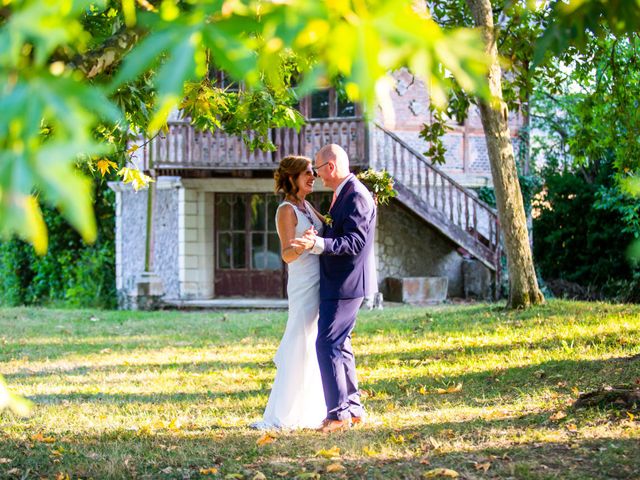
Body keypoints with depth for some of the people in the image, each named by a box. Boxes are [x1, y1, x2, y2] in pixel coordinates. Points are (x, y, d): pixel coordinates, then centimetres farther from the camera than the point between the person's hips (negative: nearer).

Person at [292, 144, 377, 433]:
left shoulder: (356, 196, -17)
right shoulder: (343, 194, 15)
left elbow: (355, 242, -26)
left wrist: (318, 244, -35)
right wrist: (317, 241, 14)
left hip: (345, 285, -11)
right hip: (337, 284, 11)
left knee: (328, 345, -12)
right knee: (340, 346, 14)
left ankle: (339, 413, -10)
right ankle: (352, 407, 21)